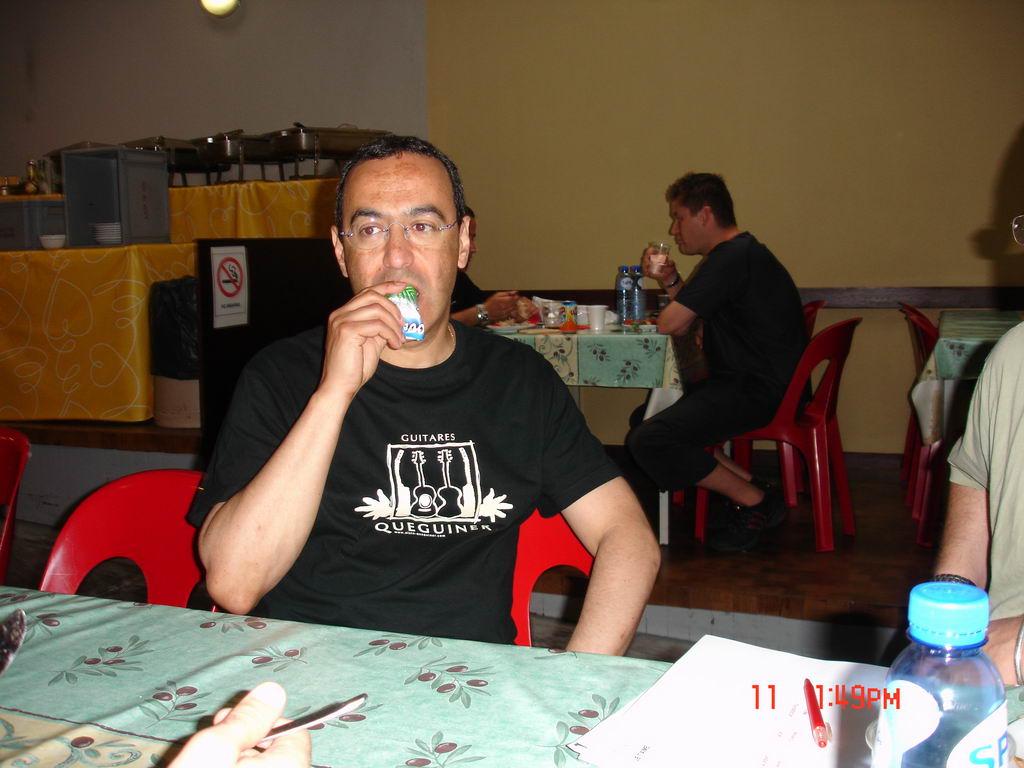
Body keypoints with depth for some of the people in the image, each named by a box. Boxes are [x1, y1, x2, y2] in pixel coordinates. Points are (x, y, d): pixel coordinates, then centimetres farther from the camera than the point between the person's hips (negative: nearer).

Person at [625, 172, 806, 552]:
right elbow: (688, 319, 24)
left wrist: (671, 301, 3)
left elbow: (671, 324, -20)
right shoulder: (740, 253, 18)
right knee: (647, 416, 18)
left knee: (646, 442, -19)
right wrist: (672, 281, 7)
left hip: (760, 392, -11)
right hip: (747, 383, 11)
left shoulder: (732, 258, -17)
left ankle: (757, 502, -7)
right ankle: (752, 488, 8)